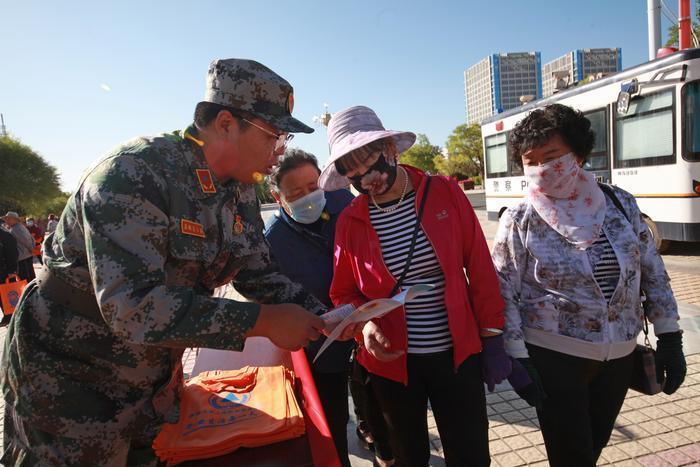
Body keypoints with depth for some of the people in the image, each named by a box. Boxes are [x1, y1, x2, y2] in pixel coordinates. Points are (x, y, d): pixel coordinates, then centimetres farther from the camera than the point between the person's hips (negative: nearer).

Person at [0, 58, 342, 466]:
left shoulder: (241, 192, -3)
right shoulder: (134, 174, -27)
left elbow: (259, 277, 5)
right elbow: (132, 305, -35)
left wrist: (324, 318, -7)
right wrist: (263, 322, -32)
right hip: (67, 380, -6)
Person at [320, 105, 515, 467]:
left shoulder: (445, 193, -8)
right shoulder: (350, 220, -6)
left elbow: (480, 269, -4)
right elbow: (344, 293, 4)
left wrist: (492, 339, -2)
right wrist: (364, 325, -15)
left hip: (458, 354, 0)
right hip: (391, 360, 1)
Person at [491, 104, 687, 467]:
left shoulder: (621, 204, -3)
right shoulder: (519, 221, -13)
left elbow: (653, 273, 5)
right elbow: (503, 293, -11)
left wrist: (669, 338, 5)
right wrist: (518, 358, -14)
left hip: (619, 356, 4)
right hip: (554, 357, -4)